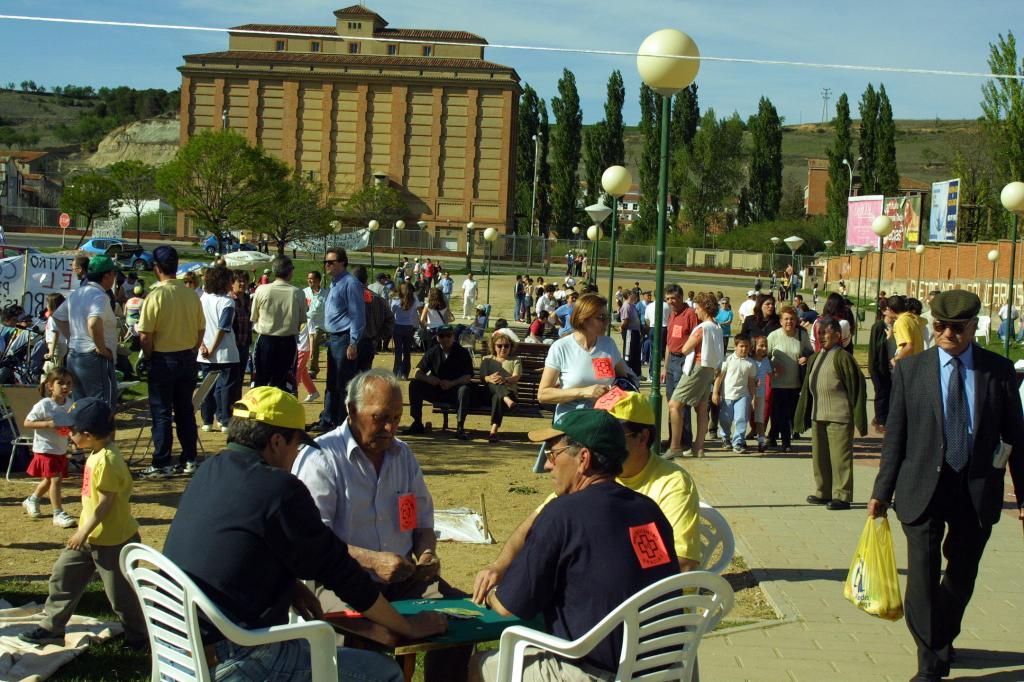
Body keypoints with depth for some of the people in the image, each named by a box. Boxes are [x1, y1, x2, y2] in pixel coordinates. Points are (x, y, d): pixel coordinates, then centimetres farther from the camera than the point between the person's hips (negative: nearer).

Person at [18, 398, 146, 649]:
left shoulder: (107, 461, -26)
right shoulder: (98, 454, 5)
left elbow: (104, 503, -25)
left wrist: (84, 532, -17)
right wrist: (83, 531, 18)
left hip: (113, 540, -10)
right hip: (90, 535, 10)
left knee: (120, 592, 4)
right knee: (63, 575, 15)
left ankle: (138, 637, 22)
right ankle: (51, 628, 28)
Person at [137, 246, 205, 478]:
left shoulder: (156, 295, -15)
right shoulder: (191, 294, 0)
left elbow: (145, 335, -16)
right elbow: (201, 329, 7)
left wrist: (147, 357, -1)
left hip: (163, 360, -5)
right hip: (188, 359, 5)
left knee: (161, 413, 2)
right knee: (185, 409, 14)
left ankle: (162, 464, 5)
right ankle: (189, 460, 18)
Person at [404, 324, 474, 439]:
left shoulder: (463, 353, -4)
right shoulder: (433, 352, 4)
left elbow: (468, 377, -12)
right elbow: (418, 373, 0)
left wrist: (451, 383, -28)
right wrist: (428, 379, -23)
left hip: (454, 390, -3)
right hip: (435, 390, 3)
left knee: (464, 390, -36)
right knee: (414, 385, -18)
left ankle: (460, 428, -31)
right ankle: (417, 423, -12)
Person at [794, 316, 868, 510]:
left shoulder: (842, 358, -10)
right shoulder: (815, 358, 12)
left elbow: (856, 385, -10)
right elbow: (807, 387, 18)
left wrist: (858, 417, -12)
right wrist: (804, 416, 16)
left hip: (839, 416, -8)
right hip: (818, 414, 8)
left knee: (839, 456, -3)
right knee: (819, 455, 13)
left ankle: (842, 496, 4)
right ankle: (824, 493, 24)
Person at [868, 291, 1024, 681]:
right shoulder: (910, 370, 0)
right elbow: (895, 435, 2)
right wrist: (882, 492, 1)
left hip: (977, 490, 1)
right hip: (923, 487, -1)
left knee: (961, 575, 15)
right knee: (923, 576, -5)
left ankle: (942, 641, 38)